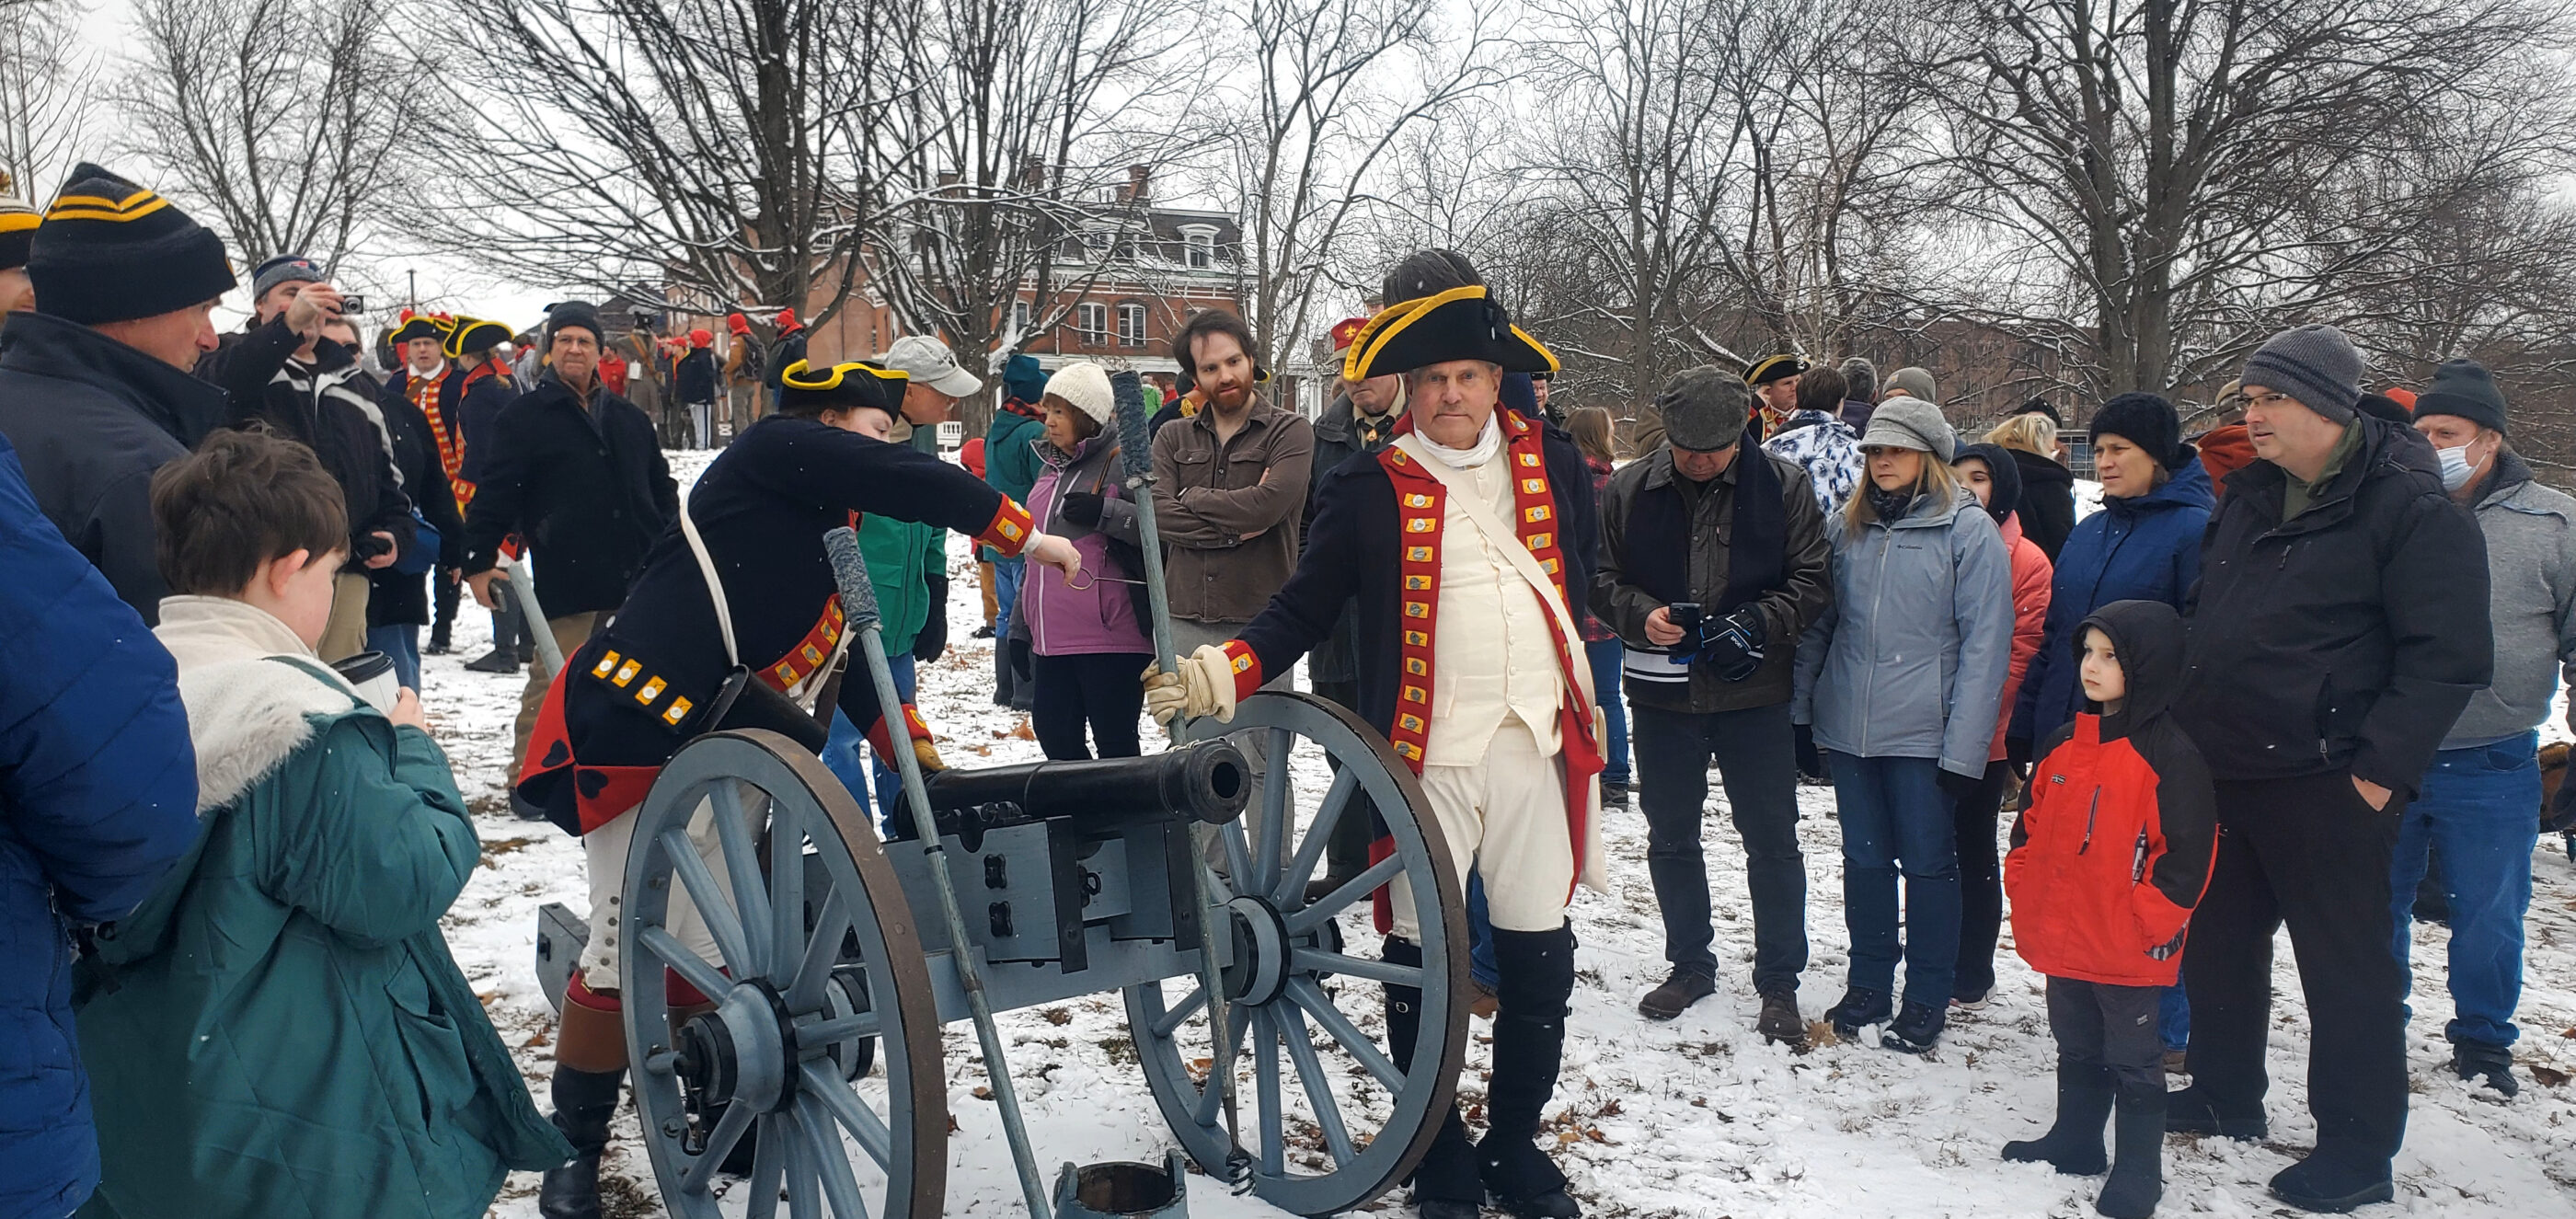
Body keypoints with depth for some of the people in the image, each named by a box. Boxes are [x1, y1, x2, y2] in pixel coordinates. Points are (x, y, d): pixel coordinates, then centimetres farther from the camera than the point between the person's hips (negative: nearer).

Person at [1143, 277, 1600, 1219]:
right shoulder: (1369, 490, -1)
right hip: (1424, 754, -3)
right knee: (1419, 961, 3)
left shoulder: (1553, 466, 8)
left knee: (1541, 957, 8)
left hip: (1536, 748, 3)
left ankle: (1516, 1143, 28)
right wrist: (1218, 674, -15)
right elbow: (1303, 610, -1)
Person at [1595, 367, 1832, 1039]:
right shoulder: (1628, 491, -2)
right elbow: (1599, 577, 5)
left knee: (1772, 842, 7)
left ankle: (1779, 982, 21)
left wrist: (1758, 622, -19)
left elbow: (1813, 580, -3)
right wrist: (1640, 614, -14)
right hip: (1663, 694, 2)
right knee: (1670, 839, 14)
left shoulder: (1783, 485, -6)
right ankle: (1690, 965, 33)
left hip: (1755, 696, -2)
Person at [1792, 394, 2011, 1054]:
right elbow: (1819, 622, 11)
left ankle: (1927, 998, 20)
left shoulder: (1969, 530, -6)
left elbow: (1984, 645, -9)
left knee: (1928, 863, 6)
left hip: (1923, 730, -4)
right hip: (1848, 727, 4)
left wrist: (1964, 745, -13)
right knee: (1864, 859, 13)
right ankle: (1868, 985, 27)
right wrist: (1801, 711, 4)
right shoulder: (1845, 527, 8)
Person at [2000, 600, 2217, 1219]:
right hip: (2062, 937, 7)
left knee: (2133, 1061, 7)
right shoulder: (2066, 742, 6)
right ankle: (2074, 1142, 36)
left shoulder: (2170, 755, -15)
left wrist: (2146, 921, -16)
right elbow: (2032, 824, 14)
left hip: (2128, 950, -7)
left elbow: (2187, 853, -16)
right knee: (2076, 1049, 21)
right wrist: (2025, 892, 8)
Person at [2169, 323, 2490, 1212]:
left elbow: (2446, 657, -15)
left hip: (2324, 788, -8)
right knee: (2219, 945, 17)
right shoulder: (2249, 499, 12)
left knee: (2345, 965, 2)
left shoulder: (2414, 510, -11)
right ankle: (2225, 1097, 34)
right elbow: (2200, 618, 22)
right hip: (2218, 773, 8)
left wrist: (2383, 767, -19)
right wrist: (2181, 720, 13)